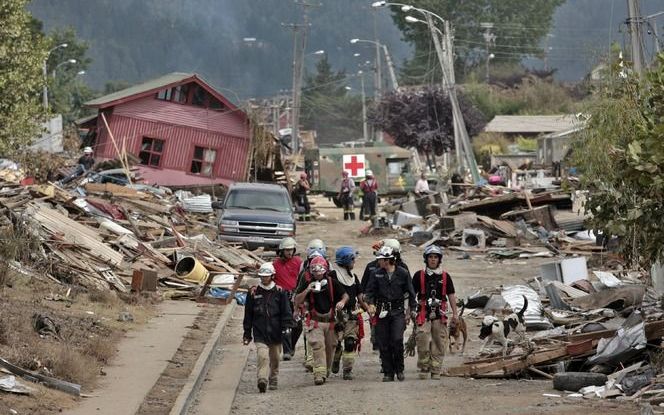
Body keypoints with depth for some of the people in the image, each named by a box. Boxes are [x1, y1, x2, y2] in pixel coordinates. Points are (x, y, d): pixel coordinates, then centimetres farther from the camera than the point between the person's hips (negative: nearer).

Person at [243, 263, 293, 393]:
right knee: (262, 355, -18)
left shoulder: (279, 292, 2)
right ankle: (262, 380, -28)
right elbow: (248, 314, 10)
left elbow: (286, 312, 3)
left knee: (275, 358, 13)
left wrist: (286, 328, -7)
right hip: (260, 332, -1)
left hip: (276, 332, 1)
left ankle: (273, 380, 30)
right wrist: (247, 333, 9)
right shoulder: (254, 292, 5)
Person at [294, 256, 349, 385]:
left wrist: (342, 302, -12)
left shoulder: (332, 282, 3)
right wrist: (307, 290, -16)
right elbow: (297, 302, -3)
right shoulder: (307, 283, 0)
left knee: (329, 347, 10)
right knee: (318, 347, -17)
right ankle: (319, 374, -23)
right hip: (314, 321, -3)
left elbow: (345, 295, 11)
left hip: (330, 321, 3)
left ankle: (326, 371, 28)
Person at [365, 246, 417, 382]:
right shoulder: (377, 274, 4)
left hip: (398, 311, -2)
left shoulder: (403, 273, -1)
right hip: (382, 312, 2)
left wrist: (413, 309, 5)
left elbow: (410, 292, 7)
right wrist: (370, 303, -12)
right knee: (383, 344, 1)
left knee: (397, 340, -15)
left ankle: (399, 369, 3)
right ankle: (388, 372, 9)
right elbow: (370, 290, 5)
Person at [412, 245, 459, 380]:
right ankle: (423, 369, -1)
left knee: (439, 345, 1)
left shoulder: (445, 276, 10)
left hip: (440, 315, 2)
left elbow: (451, 295, 11)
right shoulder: (419, 275, 6)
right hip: (423, 314, -2)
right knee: (423, 343, -12)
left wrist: (455, 313, 5)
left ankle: (436, 371, 6)